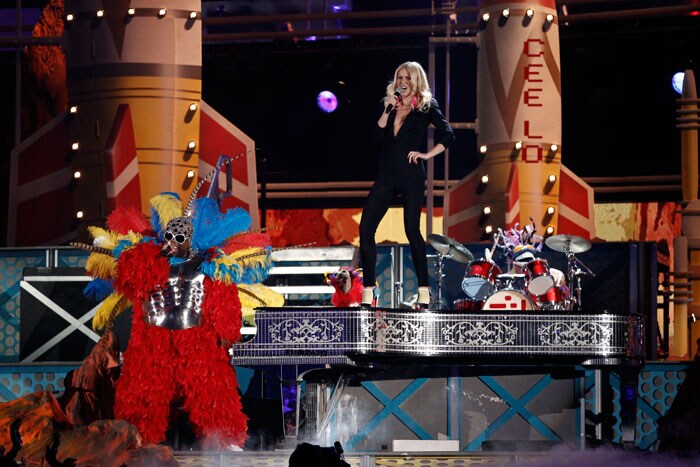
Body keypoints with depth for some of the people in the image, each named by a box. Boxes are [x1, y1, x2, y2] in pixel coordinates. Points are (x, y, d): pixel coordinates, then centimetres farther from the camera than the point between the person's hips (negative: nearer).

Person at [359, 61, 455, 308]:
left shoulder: (427, 106, 4)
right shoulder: (390, 105, 16)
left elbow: (448, 136, -1)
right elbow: (377, 137, 3)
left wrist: (427, 155, -7)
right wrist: (387, 110, -6)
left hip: (411, 174, -4)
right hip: (385, 174, 5)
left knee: (412, 229, -5)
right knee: (366, 228, -5)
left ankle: (424, 292, 2)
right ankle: (368, 294, -1)